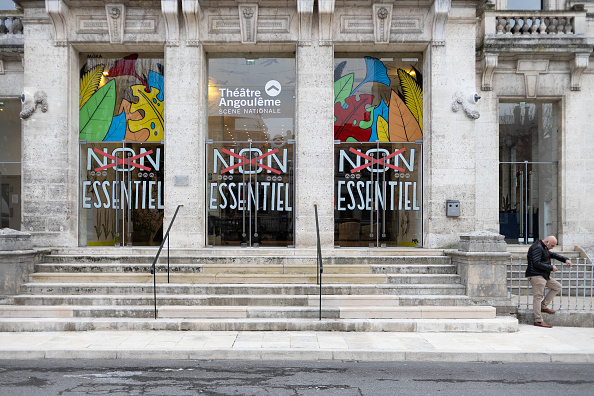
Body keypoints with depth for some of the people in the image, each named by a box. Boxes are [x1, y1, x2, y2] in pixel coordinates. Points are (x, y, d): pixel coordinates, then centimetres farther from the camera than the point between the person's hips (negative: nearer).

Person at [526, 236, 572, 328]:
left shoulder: (544, 248, 19)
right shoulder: (537, 248, -15)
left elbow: (553, 254, 28)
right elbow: (536, 263, -23)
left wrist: (565, 260, 13)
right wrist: (551, 268, -17)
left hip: (543, 276, 11)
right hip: (536, 276, -11)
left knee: (557, 286, 14)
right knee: (538, 297, -9)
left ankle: (543, 306, 12)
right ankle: (538, 321, -7)